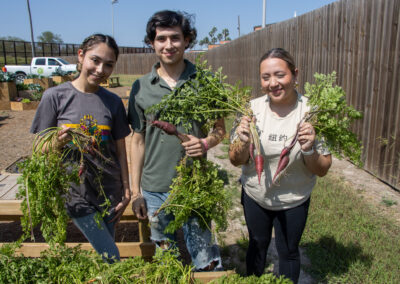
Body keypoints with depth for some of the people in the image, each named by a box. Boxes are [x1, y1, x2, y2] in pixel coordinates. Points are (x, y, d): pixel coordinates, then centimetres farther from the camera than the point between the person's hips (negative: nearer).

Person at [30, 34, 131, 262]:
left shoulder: (113, 102, 1)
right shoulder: (55, 96, -7)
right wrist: (58, 143, -25)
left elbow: (120, 149, 6)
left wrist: (126, 190, 6)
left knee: (105, 256, 14)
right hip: (77, 192, -2)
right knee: (112, 259, -1)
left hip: (110, 191, 3)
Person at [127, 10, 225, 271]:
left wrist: (207, 142, -19)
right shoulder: (141, 88, 0)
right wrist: (135, 191, 5)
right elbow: (138, 140, 5)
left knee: (205, 259, 9)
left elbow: (220, 129, 4)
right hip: (155, 190, 2)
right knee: (166, 259, 20)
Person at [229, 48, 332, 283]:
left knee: (288, 252, 17)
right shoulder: (252, 108, -14)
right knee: (257, 245, 23)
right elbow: (236, 161, -7)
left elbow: (323, 170, -12)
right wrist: (244, 143, -27)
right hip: (255, 195, 2)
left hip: (294, 201, -2)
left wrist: (309, 150, -32)